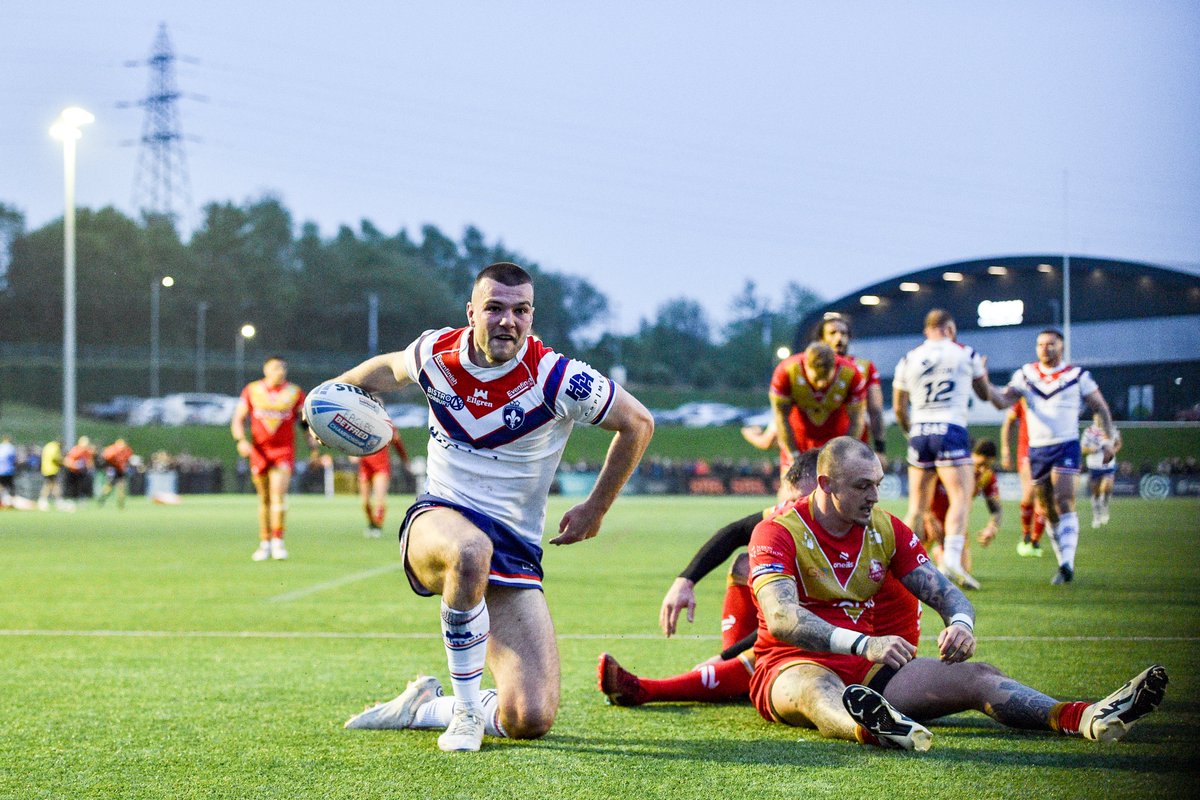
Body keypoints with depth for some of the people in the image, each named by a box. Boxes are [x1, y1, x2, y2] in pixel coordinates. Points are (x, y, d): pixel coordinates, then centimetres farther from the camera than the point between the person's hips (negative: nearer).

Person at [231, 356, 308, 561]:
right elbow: (238, 420, 6)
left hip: (284, 451, -1)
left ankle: (278, 541, -13)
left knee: (278, 496, -16)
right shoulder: (252, 390, 5)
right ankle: (264, 543, 14)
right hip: (259, 450, 1)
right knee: (264, 500, 6)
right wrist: (241, 440, -12)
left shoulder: (294, 392, 4)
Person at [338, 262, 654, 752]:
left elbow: (638, 423, -1)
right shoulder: (435, 354, -4)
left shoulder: (553, 378, -13)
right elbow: (388, 369, 21)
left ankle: (423, 708, 14)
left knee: (531, 721, -15)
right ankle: (466, 709, -25)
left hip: (514, 548, 0)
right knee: (470, 551, -43)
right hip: (437, 521, 0)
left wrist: (595, 510, 4)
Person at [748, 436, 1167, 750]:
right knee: (817, 689, -43)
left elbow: (946, 593, 9)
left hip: (868, 672, 6)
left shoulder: (887, 529, 11)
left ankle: (1087, 717, -38)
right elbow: (781, 619, -25)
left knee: (977, 676, -14)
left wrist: (960, 623, -19)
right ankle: (872, 730, -80)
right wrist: (863, 644, -40)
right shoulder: (778, 532, -9)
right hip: (794, 666, -6)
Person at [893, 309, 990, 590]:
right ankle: (951, 558, -26)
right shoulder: (966, 355, 5)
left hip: (919, 433, 4)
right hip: (951, 431, -4)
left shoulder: (908, 359, 10)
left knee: (917, 505, 11)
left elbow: (898, 408, 14)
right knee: (960, 498, -8)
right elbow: (985, 394, 20)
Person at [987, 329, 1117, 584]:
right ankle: (1064, 563, 15)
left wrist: (1108, 439, 1)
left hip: (1067, 446, -3)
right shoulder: (1025, 375, 8)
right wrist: (984, 383, -18)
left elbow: (1100, 408, 9)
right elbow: (1002, 401, -2)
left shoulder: (1077, 376, 3)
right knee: (1049, 511, 5)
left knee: (1064, 503, -19)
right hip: (1036, 449, 3)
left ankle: (1067, 562, -26)